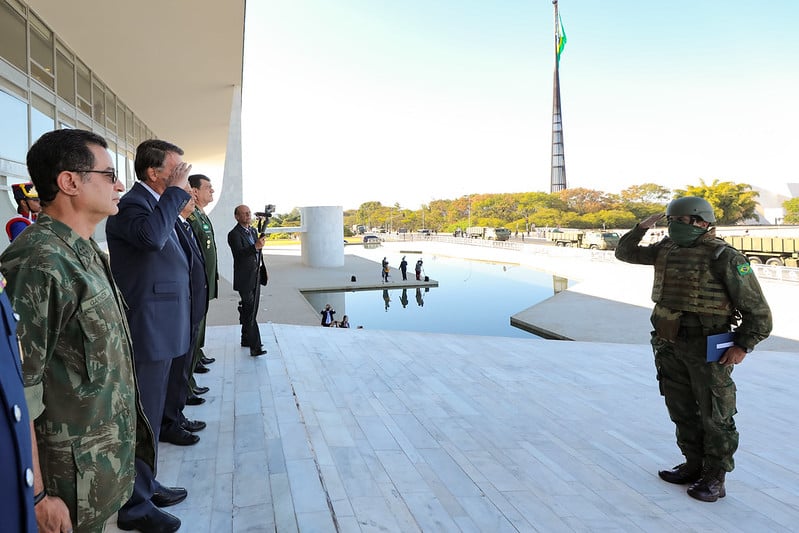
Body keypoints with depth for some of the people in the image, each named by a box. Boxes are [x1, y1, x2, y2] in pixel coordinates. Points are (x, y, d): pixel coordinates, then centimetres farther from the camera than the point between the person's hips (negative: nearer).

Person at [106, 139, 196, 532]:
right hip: (147, 332, -10)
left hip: (160, 330, 10)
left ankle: (146, 485, 36)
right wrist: (176, 191, -27)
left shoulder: (157, 203, 15)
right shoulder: (131, 204, -16)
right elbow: (152, 235, -39)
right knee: (142, 418, 1)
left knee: (150, 414, 20)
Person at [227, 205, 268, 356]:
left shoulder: (253, 230, 14)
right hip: (245, 278, -8)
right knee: (249, 312, -10)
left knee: (251, 310, 14)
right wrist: (255, 247, -38)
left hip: (256, 276, 8)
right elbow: (239, 253, -27)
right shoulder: (234, 234, -12)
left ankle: (246, 340, 25)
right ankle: (255, 346, -12)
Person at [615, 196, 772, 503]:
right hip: (671, 346, 7)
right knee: (682, 409, 14)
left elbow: (756, 308, -10)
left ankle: (714, 480, 16)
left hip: (708, 348, -7)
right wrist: (641, 227, 1)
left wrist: (743, 346, -19)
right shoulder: (667, 250, 7)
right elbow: (625, 253, 16)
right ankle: (694, 466, 29)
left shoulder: (724, 257, -13)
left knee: (714, 414, 4)